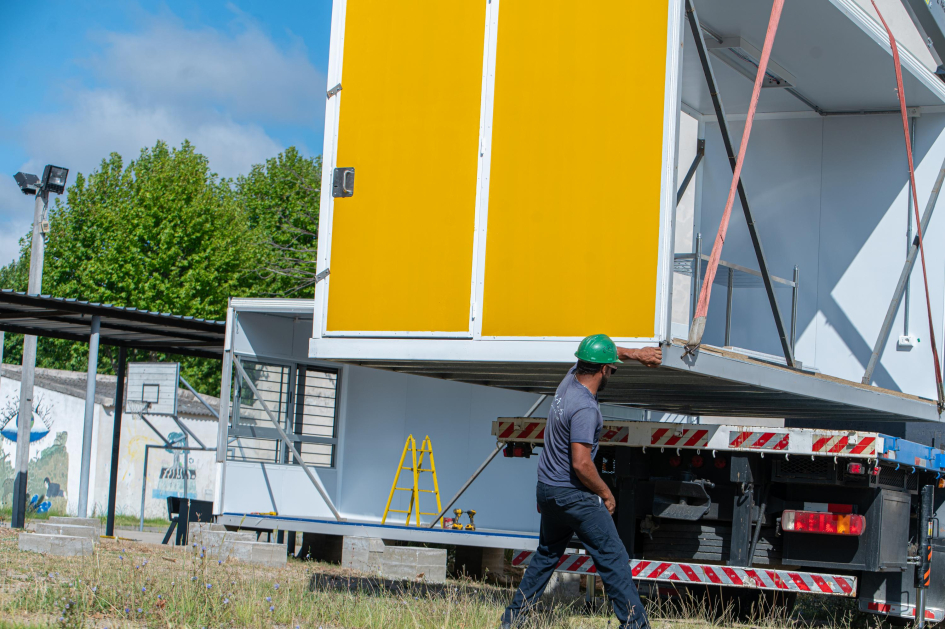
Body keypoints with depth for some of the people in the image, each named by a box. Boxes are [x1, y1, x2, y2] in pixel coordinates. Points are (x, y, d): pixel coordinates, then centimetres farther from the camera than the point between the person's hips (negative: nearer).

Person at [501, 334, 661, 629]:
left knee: (547, 555, 22)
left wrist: (635, 353, 21)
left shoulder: (571, 378, 1)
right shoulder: (585, 408, -25)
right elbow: (581, 464, -28)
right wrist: (606, 494, -15)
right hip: (573, 494, -9)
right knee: (613, 559, -4)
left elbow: (604, 352, 23)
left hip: (547, 489, 9)